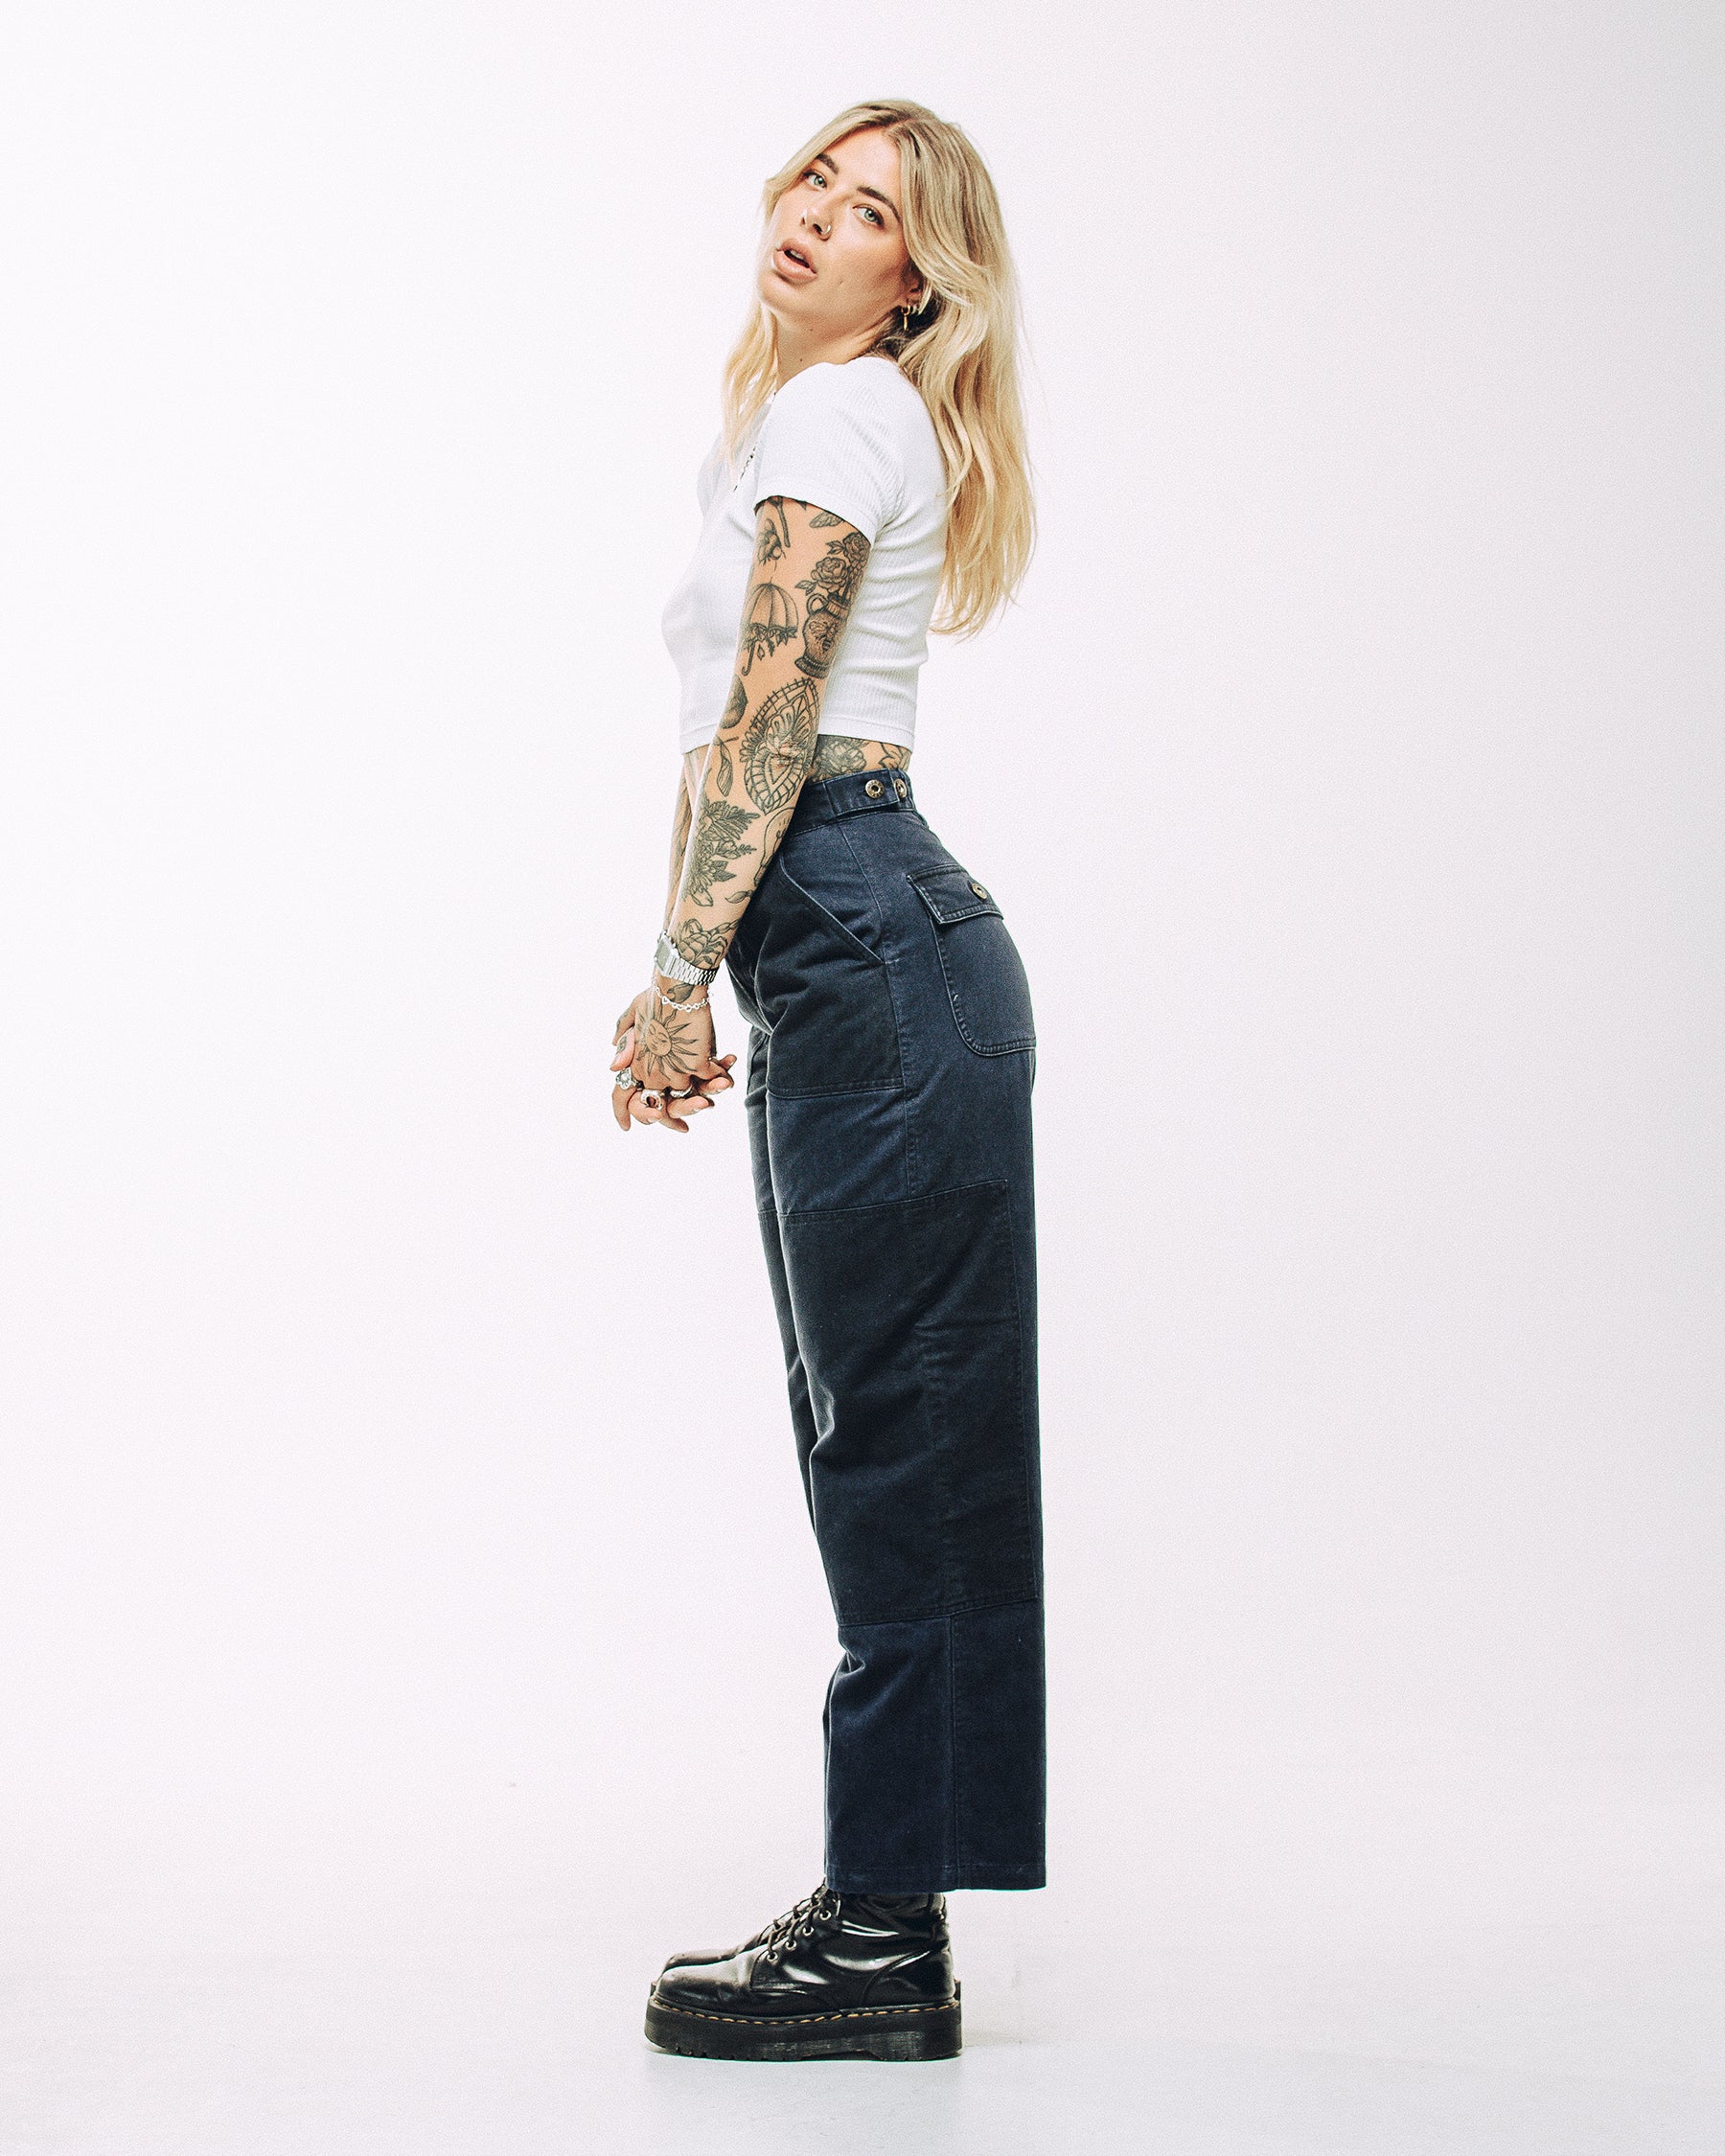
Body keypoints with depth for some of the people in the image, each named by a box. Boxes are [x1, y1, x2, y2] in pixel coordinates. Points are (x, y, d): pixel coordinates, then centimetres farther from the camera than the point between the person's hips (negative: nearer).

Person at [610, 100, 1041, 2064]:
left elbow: (770, 725, -13)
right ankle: (878, 1904, 19)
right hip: (845, 963, 10)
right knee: (876, 1437, 11)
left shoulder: (836, 412, -6)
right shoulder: (809, 421, 24)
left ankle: (886, 1946, 2)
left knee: (893, 1438, -6)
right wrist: (692, 989, 20)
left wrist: (676, 976, -12)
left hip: (874, 950, -10)